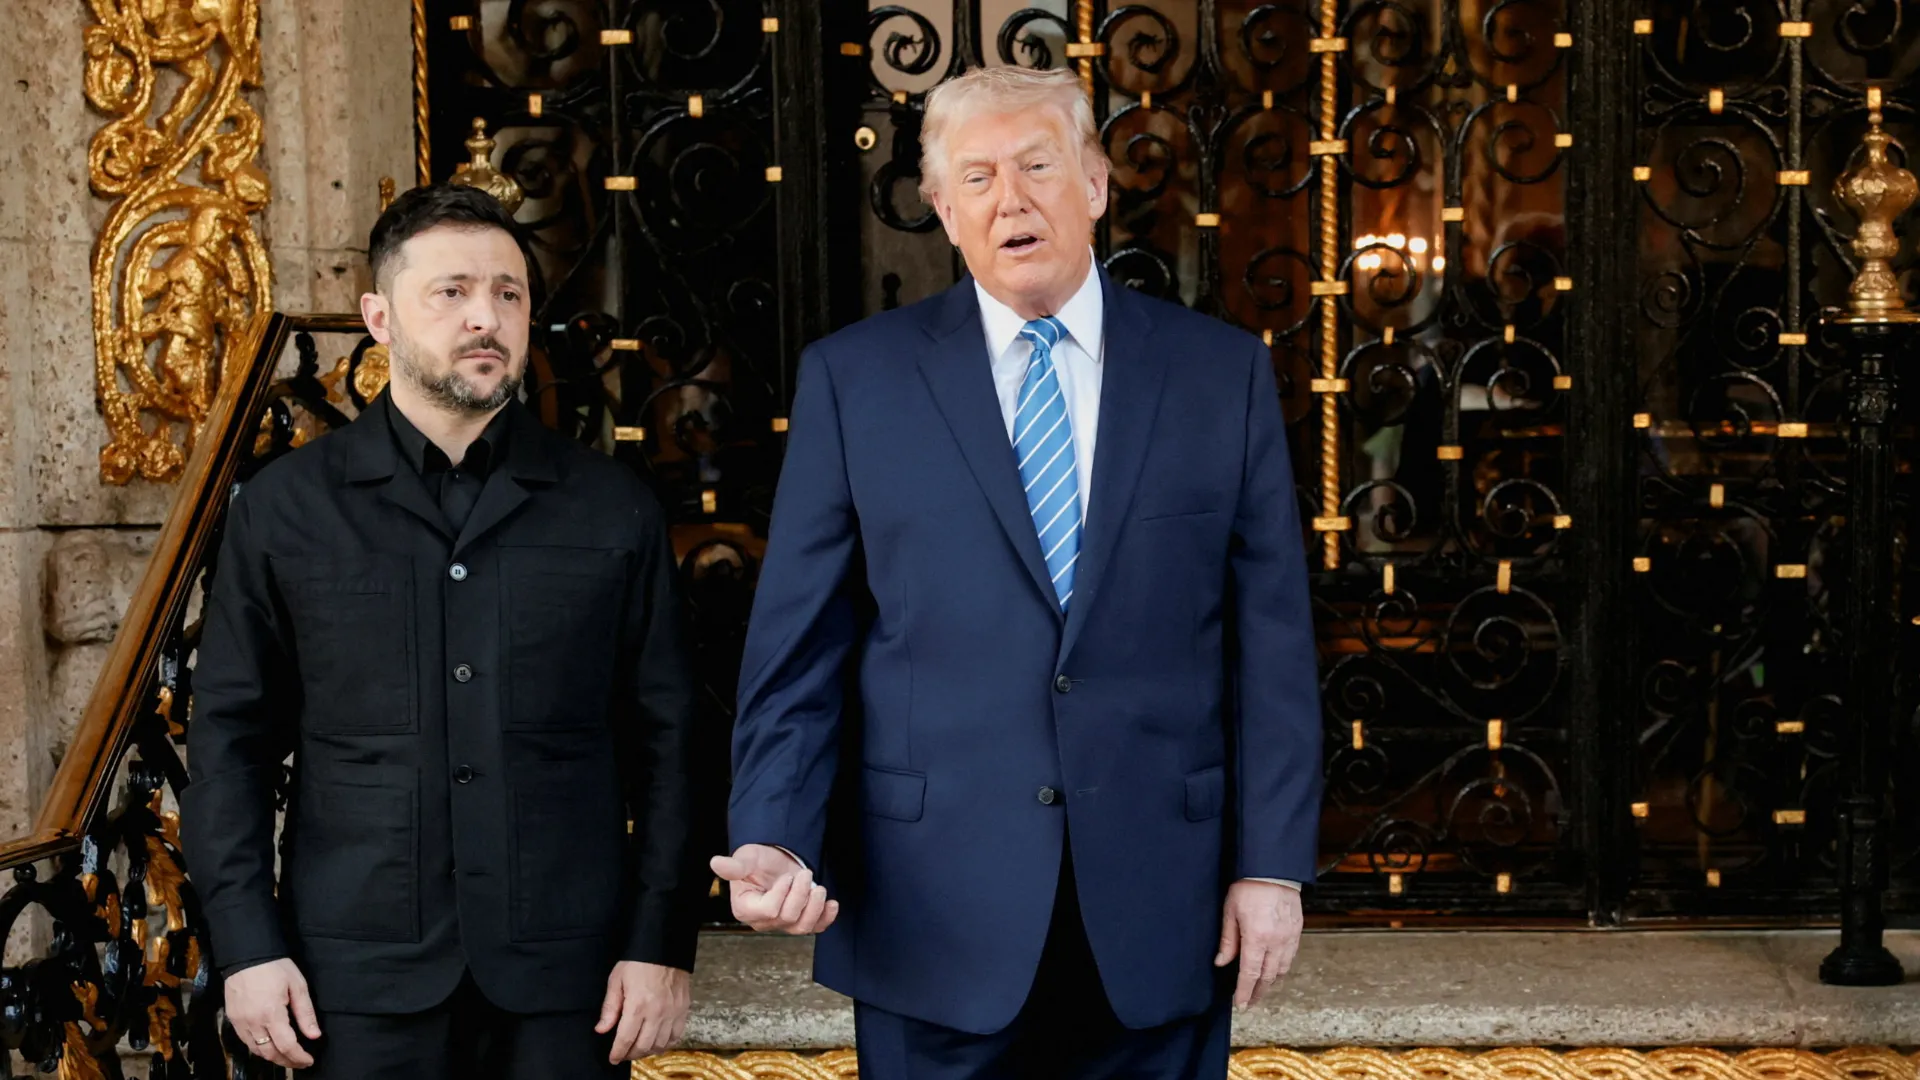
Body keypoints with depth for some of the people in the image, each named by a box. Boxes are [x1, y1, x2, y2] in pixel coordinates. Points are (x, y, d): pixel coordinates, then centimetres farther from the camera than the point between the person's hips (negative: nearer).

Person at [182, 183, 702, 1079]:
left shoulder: (613, 509, 5)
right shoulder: (284, 509, 5)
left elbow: (663, 739, 5)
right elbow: (231, 739, 5)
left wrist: (661, 940, -1)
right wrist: (248, 945, -2)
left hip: (566, 976, 0)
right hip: (361, 979, 0)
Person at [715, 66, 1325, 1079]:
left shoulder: (1222, 372, 4)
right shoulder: (854, 378, 2)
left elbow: (1271, 641, 3)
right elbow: (798, 645, 0)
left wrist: (1273, 864, -2)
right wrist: (774, 841, -12)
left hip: (1159, 918, 1)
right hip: (933, 916, -1)